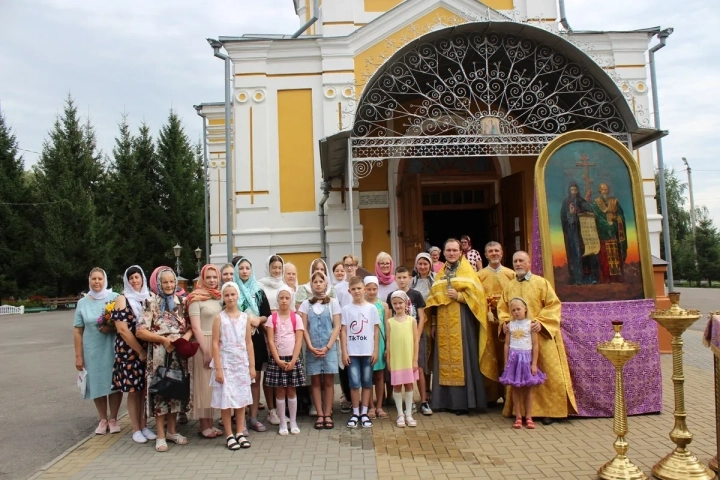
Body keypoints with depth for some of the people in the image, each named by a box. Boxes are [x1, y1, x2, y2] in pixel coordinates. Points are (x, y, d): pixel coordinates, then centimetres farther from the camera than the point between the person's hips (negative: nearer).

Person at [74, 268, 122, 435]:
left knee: (115, 383, 4)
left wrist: (112, 327, -17)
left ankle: (113, 419, 20)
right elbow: (78, 331, 4)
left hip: (113, 349, -1)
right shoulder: (83, 302, 4)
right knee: (97, 384, 7)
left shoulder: (115, 297, -2)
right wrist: (78, 356, 1)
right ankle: (103, 420, 22)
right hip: (92, 350, 2)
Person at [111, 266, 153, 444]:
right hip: (129, 351, -3)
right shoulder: (122, 299, -3)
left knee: (147, 389, 7)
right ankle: (136, 429, 15)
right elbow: (122, 329, -10)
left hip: (148, 350, 3)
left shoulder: (149, 297, 7)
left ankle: (144, 426, 20)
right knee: (133, 390, 3)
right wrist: (140, 351, -12)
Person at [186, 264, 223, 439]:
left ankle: (210, 423, 19)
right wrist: (206, 351, -15)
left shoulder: (219, 297, 11)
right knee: (204, 384, 1)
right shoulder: (196, 298, -6)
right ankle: (204, 425, 10)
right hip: (203, 344, -6)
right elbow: (195, 327, -11)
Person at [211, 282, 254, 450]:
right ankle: (229, 435, 12)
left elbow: (249, 343, 6)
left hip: (242, 363, 3)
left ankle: (240, 434, 17)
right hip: (225, 364, -3)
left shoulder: (244, 317, 4)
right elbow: (215, 344, -8)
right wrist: (218, 368, -13)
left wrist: (252, 366, 3)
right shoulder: (219, 318, -5)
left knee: (242, 399, 7)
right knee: (226, 400, 1)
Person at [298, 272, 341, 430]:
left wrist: (327, 347, -11)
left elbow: (337, 327, -2)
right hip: (312, 348, 1)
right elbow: (304, 328, 2)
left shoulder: (333, 302, 3)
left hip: (329, 348, -1)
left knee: (328, 381, 2)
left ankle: (328, 414, 9)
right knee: (315, 381, 4)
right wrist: (310, 346, -10)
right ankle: (320, 415, 10)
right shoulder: (306, 304, 6)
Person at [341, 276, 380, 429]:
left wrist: (376, 351, -1)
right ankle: (355, 413, 11)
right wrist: (344, 352, -5)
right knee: (354, 383, 1)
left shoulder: (372, 308, 2)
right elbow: (343, 331, 1)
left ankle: (364, 413, 15)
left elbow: (376, 331, 4)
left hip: (368, 352, 1)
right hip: (352, 352, -1)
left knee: (367, 382, 7)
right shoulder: (346, 309, 1)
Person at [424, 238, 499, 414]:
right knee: (445, 356, 4)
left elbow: (477, 293, -6)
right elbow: (433, 297, 17)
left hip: (462, 322, -5)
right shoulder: (440, 274, 18)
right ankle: (447, 399, 10)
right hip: (444, 323, 5)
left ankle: (463, 401, 0)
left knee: (462, 357, -5)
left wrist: (459, 296, -16)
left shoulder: (467, 271, 4)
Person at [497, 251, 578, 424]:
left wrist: (541, 322, -16)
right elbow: (502, 308, 15)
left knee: (546, 373, -2)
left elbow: (553, 304, -5)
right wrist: (505, 322, -4)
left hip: (540, 335, -3)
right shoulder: (509, 286, 11)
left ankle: (548, 410, 8)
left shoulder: (541, 282, 0)